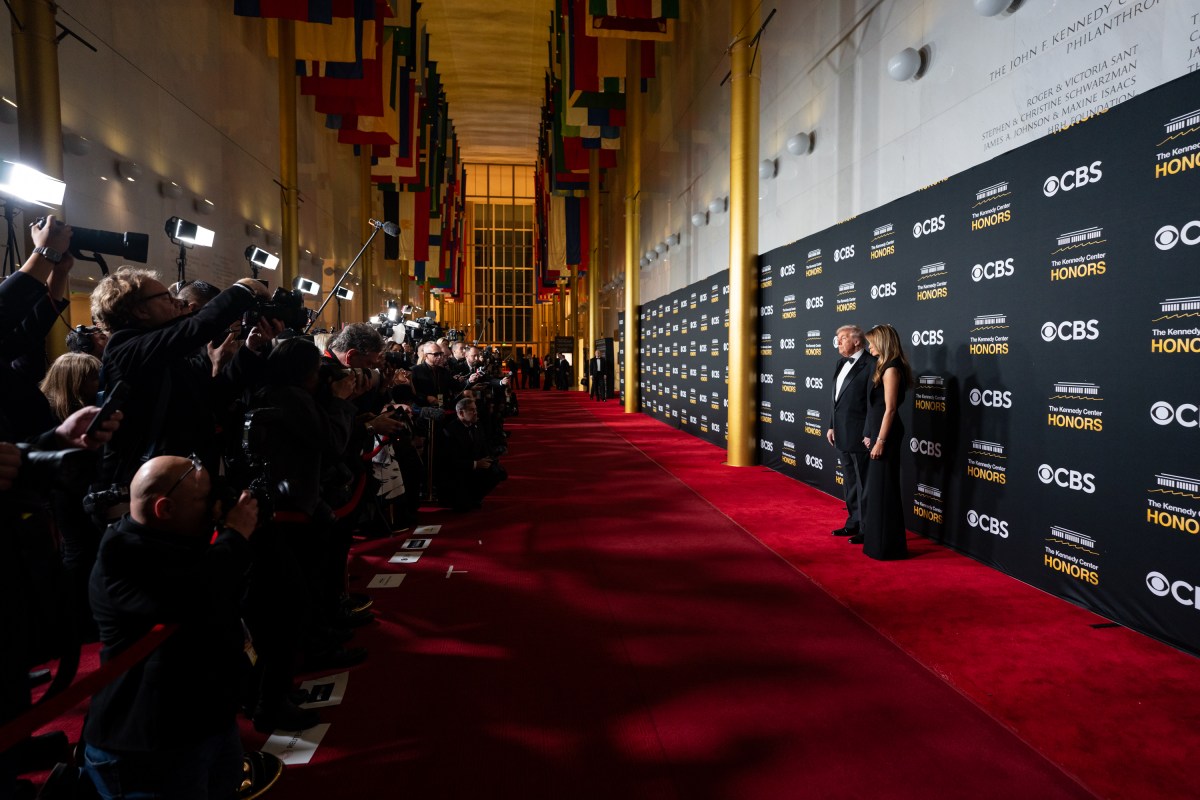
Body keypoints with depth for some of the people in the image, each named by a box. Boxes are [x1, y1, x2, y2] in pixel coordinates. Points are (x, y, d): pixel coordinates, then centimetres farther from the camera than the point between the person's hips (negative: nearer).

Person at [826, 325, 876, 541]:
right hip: (842, 434, 9)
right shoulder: (841, 363, 12)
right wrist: (832, 426, 15)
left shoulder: (870, 364, -14)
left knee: (863, 483, 2)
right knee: (849, 482, 17)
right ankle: (853, 523, 29)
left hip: (859, 434, -9)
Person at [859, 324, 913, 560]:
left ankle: (887, 546, 9)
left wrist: (880, 441, -18)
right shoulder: (883, 366, 13)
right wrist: (870, 434, 13)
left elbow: (890, 409, -18)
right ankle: (877, 538, 28)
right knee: (877, 486, 16)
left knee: (883, 488, -1)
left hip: (886, 434, -9)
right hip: (878, 431, 10)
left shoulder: (891, 369, -15)